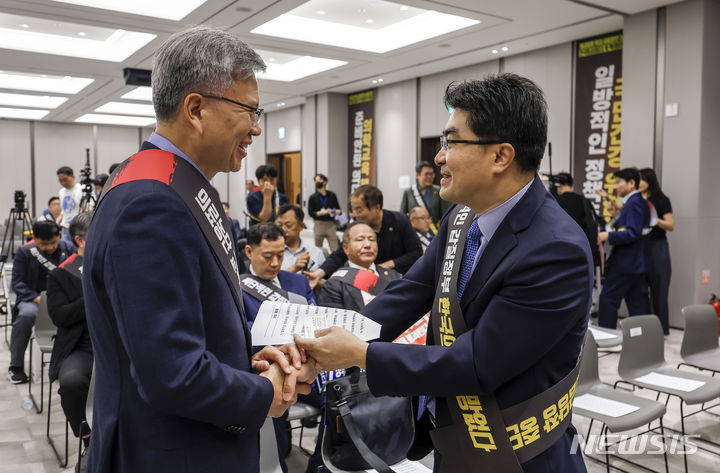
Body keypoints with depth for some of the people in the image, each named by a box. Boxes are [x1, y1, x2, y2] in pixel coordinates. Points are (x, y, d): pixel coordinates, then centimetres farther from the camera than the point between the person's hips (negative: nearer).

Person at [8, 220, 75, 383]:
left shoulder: (68, 248, 6)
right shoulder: (24, 252, 1)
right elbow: (17, 283, -4)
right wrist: (37, 299, -21)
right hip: (32, 297, -1)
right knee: (27, 314, -37)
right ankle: (16, 366, -15)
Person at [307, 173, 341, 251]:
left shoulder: (332, 195, 7)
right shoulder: (313, 197, 3)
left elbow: (338, 209, 14)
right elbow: (311, 213, -3)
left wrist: (338, 211, -10)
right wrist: (323, 212, -13)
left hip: (331, 224, 0)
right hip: (319, 225, 0)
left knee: (335, 249, -6)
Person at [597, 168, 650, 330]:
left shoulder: (634, 203, -14)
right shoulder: (639, 201, 17)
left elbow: (633, 233, -22)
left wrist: (609, 236, -20)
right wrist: (611, 230, 11)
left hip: (625, 264, -10)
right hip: (636, 263, 10)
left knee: (607, 300, -5)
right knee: (636, 304, 11)